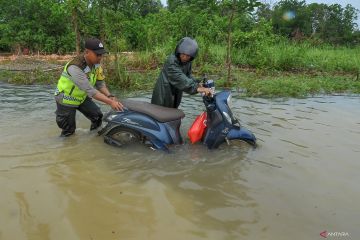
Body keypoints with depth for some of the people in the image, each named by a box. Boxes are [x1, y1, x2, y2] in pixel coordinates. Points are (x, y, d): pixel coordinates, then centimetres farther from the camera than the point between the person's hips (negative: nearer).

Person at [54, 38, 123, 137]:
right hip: (66, 99, -6)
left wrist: (110, 96, -26)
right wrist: (110, 102, -44)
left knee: (98, 117, 4)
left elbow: (100, 83, -8)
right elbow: (90, 90, -40)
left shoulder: (96, 63, -13)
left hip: (82, 97, 6)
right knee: (68, 132, 4)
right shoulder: (75, 67, -36)